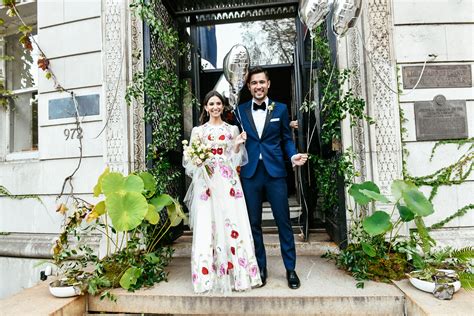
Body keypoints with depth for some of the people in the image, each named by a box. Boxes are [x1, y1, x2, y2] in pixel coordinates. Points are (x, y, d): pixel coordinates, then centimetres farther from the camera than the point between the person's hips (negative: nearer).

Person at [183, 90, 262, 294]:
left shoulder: (232, 129, 12)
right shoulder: (198, 130, 9)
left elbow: (235, 160, 10)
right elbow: (190, 159, 9)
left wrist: (238, 145, -7)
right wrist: (197, 159, -12)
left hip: (227, 181, 1)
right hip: (206, 181, 0)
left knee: (232, 223, -2)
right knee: (207, 225, -1)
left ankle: (236, 273, 12)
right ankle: (208, 274, 11)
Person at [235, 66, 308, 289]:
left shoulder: (280, 109, 6)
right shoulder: (240, 111, 8)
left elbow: (286, 138, 10)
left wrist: (293, 155, -8)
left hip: (275, 172, -1)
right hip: (249, 173, 1)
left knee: (283, 221, 4)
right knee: (254, 223, 9)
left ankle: (290, 269, 21)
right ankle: (260, 267, 26)